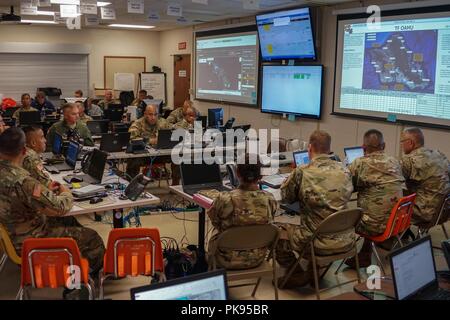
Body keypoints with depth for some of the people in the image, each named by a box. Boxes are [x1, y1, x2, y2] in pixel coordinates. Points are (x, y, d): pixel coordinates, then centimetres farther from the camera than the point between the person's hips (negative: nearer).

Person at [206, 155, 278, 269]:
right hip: (257, 259, 3)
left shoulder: (223, 199, -29)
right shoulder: (269, 199, -21)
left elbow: (216, 224, -8)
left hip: (229, 260, -2)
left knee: (213, 241, 32)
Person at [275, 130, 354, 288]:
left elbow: (286, 197, 2)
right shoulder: (344, 169, -1)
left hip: (320, 243, -5)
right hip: (346, 240, 5)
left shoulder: (302, 172, -15)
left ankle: (298, 274, 21)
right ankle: (312, 270, 36)